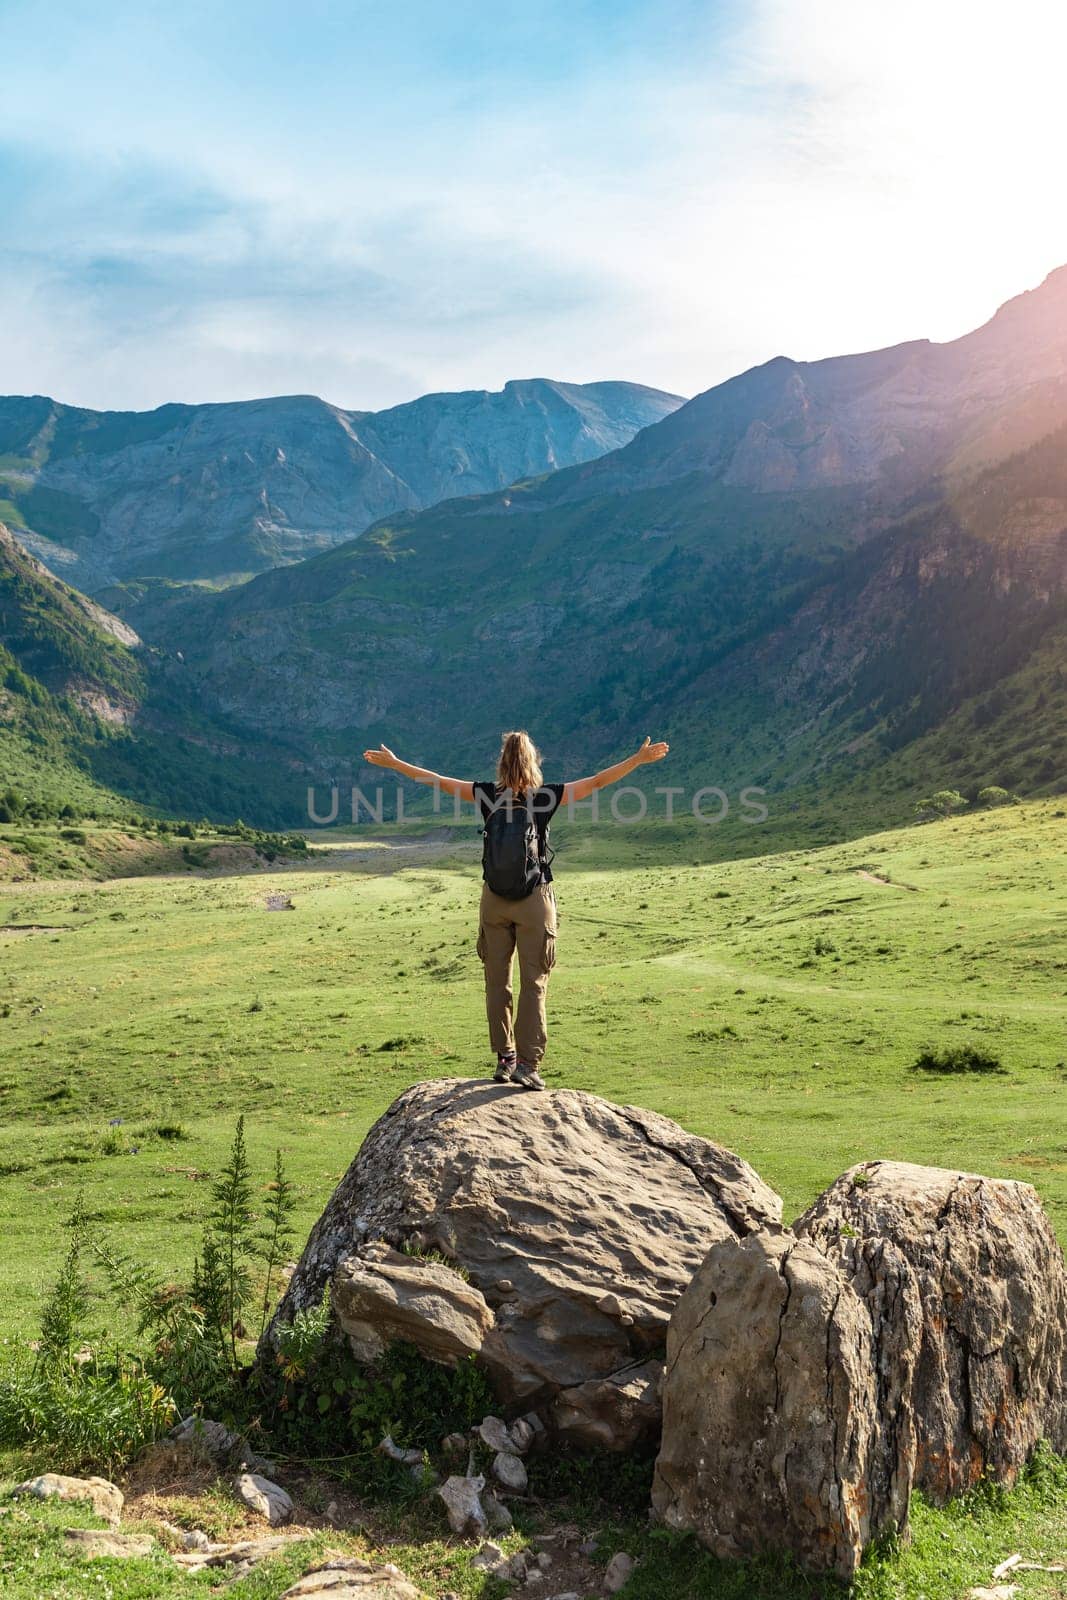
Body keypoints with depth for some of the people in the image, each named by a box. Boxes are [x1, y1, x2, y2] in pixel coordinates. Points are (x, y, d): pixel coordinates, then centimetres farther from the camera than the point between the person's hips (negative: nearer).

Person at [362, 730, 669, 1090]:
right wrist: (640, 759, -2)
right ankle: (527, 1064, -1)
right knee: (533, 984, 3)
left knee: (497, 982, 11)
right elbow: (597, 781, -9)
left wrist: (394, 762, 14)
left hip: (493, 900, 2)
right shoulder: (544, 797, -11)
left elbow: (438, 781, 3)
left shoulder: (488, 796, -5)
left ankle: (504, 1059, 17)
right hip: (534, 901, -2)